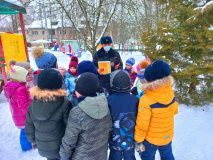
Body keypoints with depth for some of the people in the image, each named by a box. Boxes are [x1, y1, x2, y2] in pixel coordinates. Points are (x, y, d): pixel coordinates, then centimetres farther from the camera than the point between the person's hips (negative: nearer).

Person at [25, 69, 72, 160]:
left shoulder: (32, 105, -14)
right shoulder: (64, 104, -28)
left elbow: (29, 126, -1)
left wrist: (32, 139, 18)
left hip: (43, 147, 4)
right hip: (61, 147, -3)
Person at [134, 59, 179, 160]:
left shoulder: (145, 100, -34)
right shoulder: (170, 92, -17)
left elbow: (142, 125, -25)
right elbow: (175, 111, 2)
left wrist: (138, 140, -9)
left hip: (151, 139, -4)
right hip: (168, 136, 5)